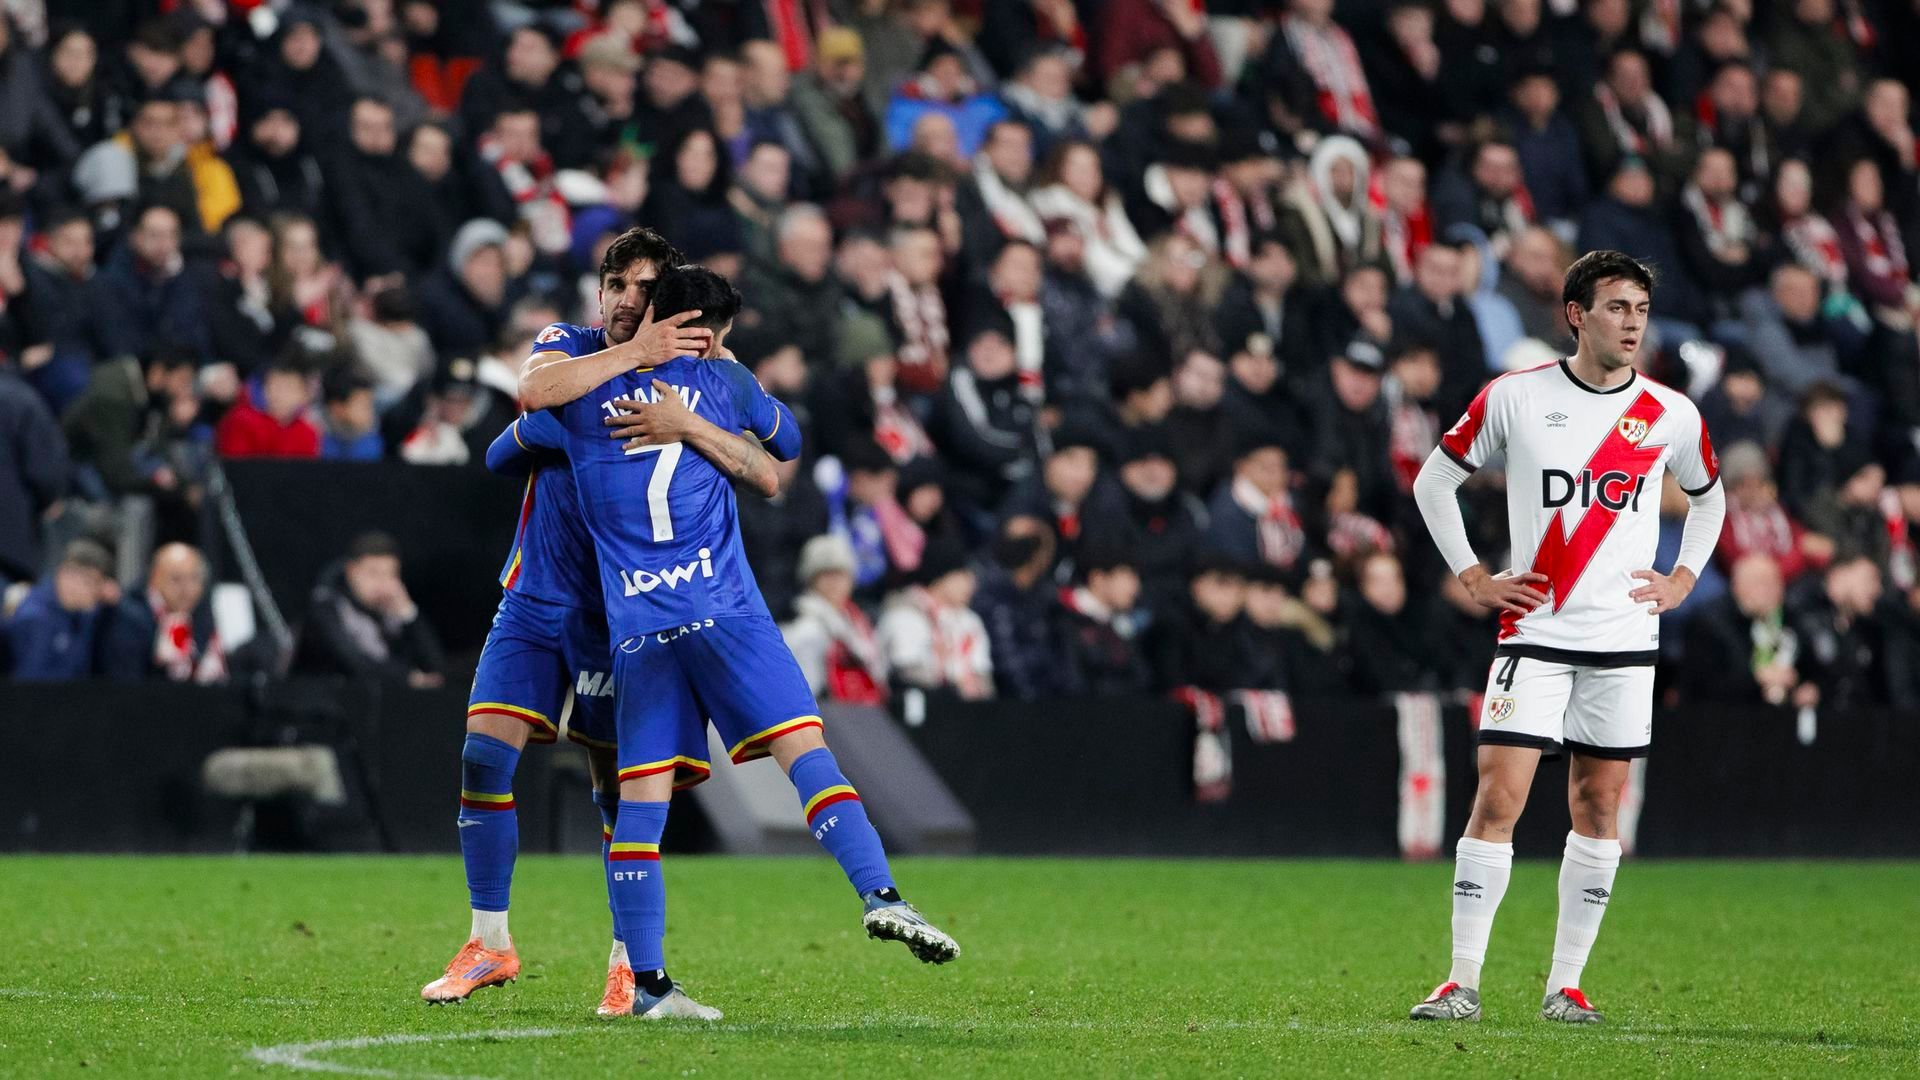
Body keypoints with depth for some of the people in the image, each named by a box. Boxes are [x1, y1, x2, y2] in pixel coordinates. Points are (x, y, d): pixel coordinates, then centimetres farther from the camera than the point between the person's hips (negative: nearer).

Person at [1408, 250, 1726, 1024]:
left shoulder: (1671, 415, 3)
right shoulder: (1514, 398, -3)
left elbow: (1708, 496, 23)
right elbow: (1434, 481, 9)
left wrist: (1681, 581, 10)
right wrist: (1473, 578, 2)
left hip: (1624, 640, 2)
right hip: (1534, 633, -2)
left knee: (1599, 808, 4)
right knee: (1498, 797, -10)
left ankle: (1566, 983, 12)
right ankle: (1463, 982, -7)